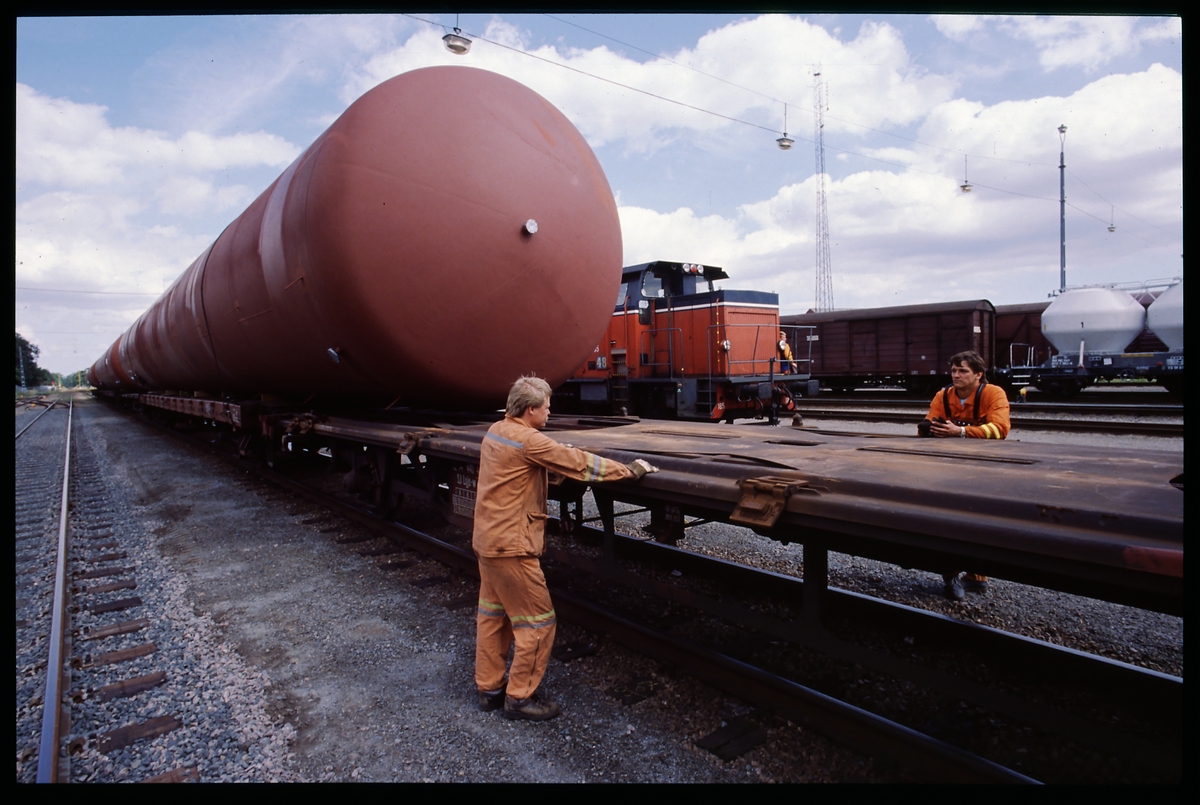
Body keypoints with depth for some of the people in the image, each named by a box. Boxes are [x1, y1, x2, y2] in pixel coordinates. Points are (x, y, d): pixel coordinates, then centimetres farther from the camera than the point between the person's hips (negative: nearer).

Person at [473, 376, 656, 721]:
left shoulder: (495, 431, 6)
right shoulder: (528, 440, -21)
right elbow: (579, 464, -18)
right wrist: (630, 470, -11)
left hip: (487, 539, 10)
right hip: (511, 545, -10)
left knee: (492, 615, 19)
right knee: (537, 621, 4)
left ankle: (489, 688, 32)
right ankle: (520, 696, 15)